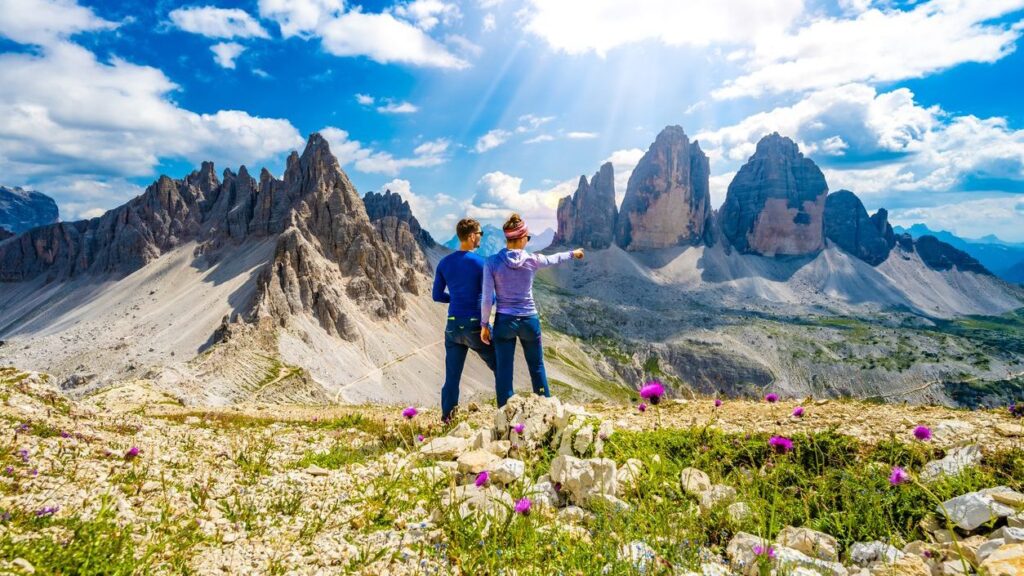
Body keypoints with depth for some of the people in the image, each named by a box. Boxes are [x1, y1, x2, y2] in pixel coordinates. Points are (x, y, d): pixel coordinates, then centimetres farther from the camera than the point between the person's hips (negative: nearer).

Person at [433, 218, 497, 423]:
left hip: (453, 326, 5)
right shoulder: (480, 262, -10)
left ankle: (447, 418, 12)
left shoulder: (444, 263, 4)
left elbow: (437, 296, 10)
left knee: (452, 376, 9)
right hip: (476, 325, -4)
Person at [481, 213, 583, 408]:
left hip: (504, 322, -1)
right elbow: (553, 259, 15)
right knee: (537, 367, 18)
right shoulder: (531, 260, -6)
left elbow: (487, 298, -9)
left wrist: (484, 324, 3)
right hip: (529, 321, 1)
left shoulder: (492, 262, -9)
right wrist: (573, 253, 35)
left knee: (504, 371, 6)